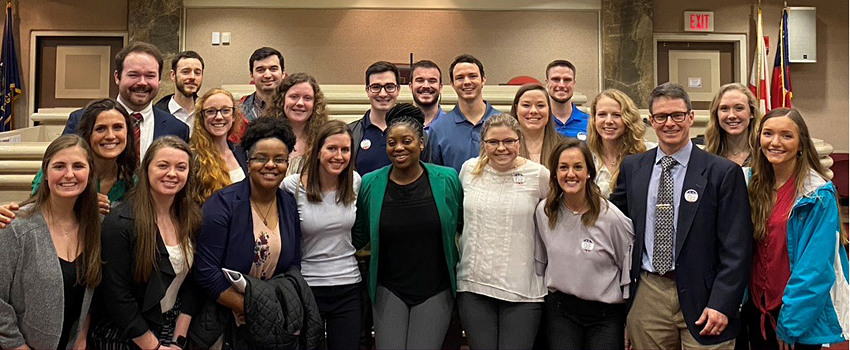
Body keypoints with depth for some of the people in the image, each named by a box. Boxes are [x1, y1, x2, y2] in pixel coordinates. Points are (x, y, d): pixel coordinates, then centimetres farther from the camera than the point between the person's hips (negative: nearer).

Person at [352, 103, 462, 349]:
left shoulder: (447, 180, -3)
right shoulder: (370, 184, 0)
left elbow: (464, 227, 9)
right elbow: (358, 236, 10)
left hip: (435, 291, -1)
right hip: (388, 291, 1)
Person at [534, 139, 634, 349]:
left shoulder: (612, 217, -11)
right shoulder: (544, 212, -1)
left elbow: (628, 267, -2)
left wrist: (630, 324, 2)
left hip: (606, 315, -2)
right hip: (559, 310, 2)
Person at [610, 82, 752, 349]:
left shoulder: (724, 172, -4)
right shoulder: (631, 167, 7)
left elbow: (735, 249, -7)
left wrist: (721, 305, -13)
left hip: (700, 297, -3)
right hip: (646, 297, 3)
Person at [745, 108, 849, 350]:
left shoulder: (818, 196, -15)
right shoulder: (757, 187, 2)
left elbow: (815, 268, -17)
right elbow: (750, 252, 7)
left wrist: (789, 324, -17)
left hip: (800, 321, -5)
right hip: (758, 311, 5)